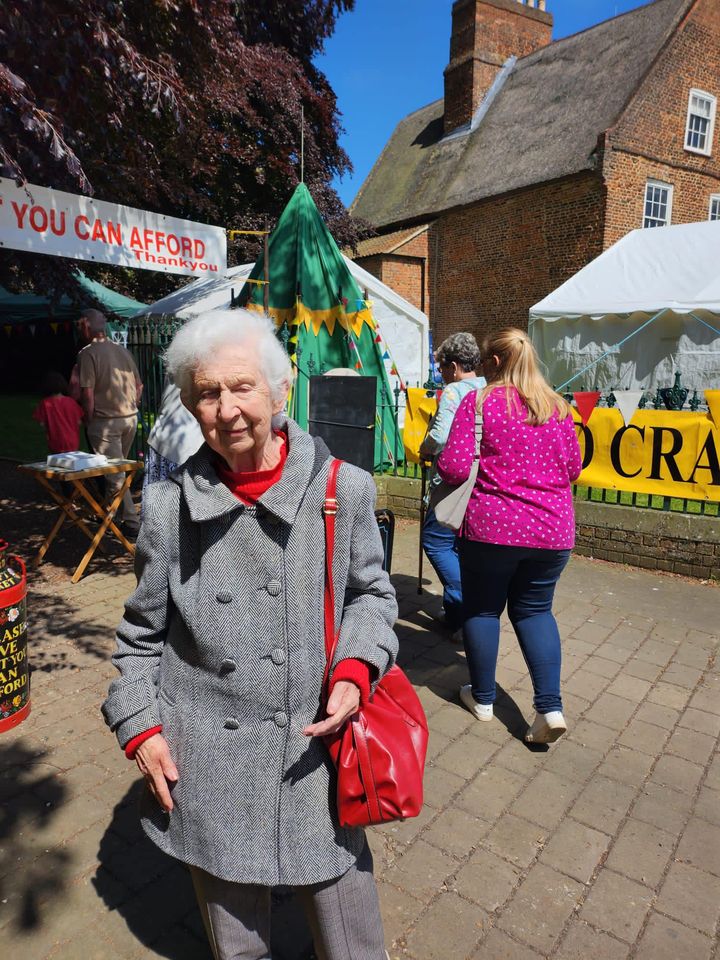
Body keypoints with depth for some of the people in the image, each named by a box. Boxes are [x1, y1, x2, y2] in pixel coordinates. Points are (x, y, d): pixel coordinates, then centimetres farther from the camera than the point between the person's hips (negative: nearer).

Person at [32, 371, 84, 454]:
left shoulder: (45, 403, -8)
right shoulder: (71, 402, -3)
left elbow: (41, 423, -5)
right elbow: (79, 422, 1)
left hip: (57, 445, -2)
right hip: (73, 444, 2)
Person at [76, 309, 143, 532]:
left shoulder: (88, 353, -10)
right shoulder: (123, 350, 9)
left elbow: (87, 393, -14)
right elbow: (139, 385, 12)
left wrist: (89, 421, -3)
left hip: (105, 422, -6)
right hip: (130, 419, 7)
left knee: (114, 475, -1)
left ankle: (132, 522, -2)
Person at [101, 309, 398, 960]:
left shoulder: (344, 489, -9)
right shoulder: (169, 502, -7)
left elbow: (371, 592, 3)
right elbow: (143, 629, 5)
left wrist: (356, 669, -12)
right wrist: (139, 726, 2)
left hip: (316, 746, 0)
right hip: (208, 763, 1)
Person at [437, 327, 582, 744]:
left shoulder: (479, 402, -7)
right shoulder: (558, 406, 6)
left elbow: (453, 468, -12)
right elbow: (573, 468, 12)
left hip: (491, 526, -4)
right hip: (552, 528, 4)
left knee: (483, 608, 14)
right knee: (535, 610, 18)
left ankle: (483, 697, 28)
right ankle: (551, 706, 10)